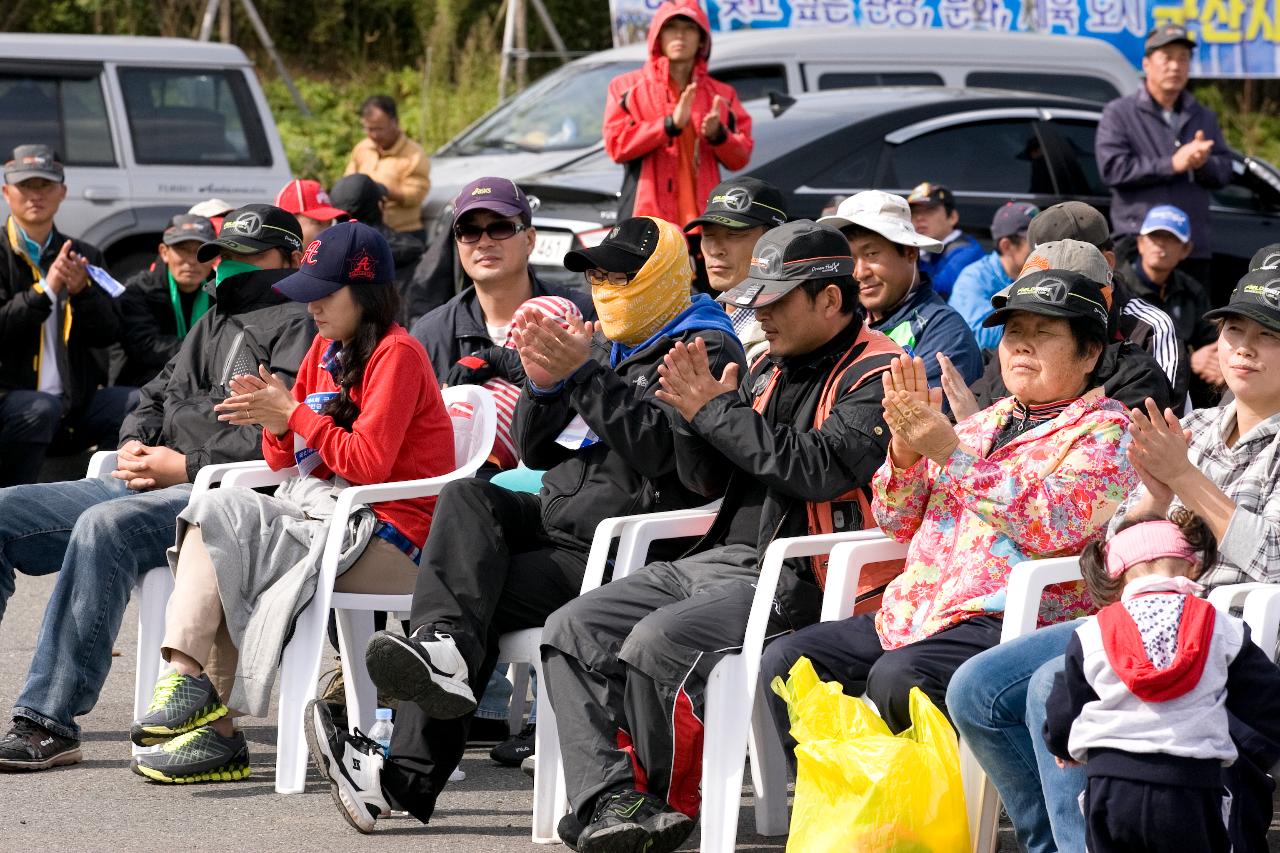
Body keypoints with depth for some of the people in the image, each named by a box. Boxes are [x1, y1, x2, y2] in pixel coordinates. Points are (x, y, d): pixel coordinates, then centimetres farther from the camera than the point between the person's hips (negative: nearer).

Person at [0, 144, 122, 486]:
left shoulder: (84, 256, 17)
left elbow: (108, 335, 8)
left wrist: (83, 291, -11)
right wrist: (46, 289, -19)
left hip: (74, 400, 5)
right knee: (41, 410, -36)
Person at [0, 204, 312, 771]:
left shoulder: (297, 327, 0)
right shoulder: (214, 324, 29)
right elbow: (155, 397, 30)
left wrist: (187, 466, -14)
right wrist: (135, 444, 6)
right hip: (151, 487, 9)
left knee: (104, 527, -36)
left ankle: (49, 721, -38)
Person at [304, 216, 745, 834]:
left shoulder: (707, 350, -4)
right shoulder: (607, 346, 22)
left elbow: (660, 448, -21)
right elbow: (536, 452, 19)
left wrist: (584, 375, -23)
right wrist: (545, 384, -2)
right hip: (555, 524, 8)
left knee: (482, 602, -19)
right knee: (467, 498, -16)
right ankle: (443, 645, -34)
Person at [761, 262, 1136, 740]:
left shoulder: (1106, 432, 2)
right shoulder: (985, 423, 23)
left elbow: (1050, 525, -16)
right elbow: (897, 523, 20)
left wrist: (951, 454, -15)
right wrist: (906, 448, 0)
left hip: (1012, 622, -8)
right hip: (918, 616, 8)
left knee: (896, 678, -34)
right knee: (785, 661, -7)